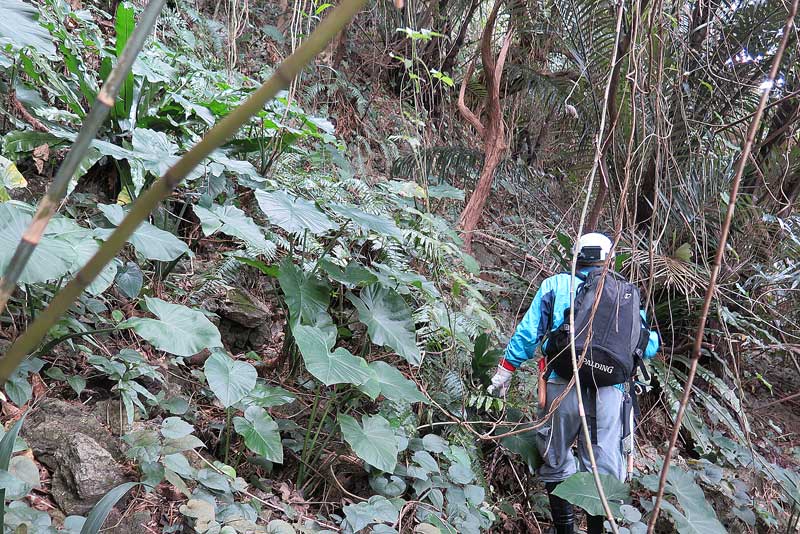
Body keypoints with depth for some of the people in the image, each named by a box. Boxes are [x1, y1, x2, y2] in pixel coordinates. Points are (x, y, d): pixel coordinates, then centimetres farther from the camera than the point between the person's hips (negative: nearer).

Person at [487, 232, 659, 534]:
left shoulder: (556, 285, 10)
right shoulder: (628, 293, 16)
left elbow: (527, 333, 7)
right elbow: (650, 346, 20)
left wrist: (503, 373, 17)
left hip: (563, 386, -1)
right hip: (611, 392, 1)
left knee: (556, 463, 14)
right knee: (605, 472, 7)